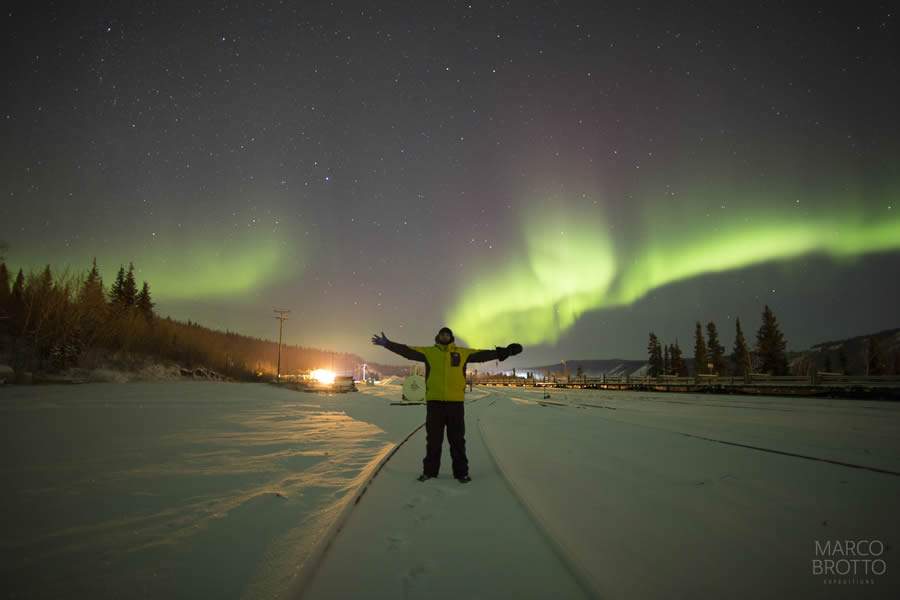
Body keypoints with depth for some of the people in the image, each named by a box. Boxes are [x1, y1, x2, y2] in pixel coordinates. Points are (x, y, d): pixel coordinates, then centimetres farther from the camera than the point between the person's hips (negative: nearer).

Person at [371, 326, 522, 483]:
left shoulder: (463, 352, 9)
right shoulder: (428, 352, 6)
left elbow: (483, 354, 7)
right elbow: (407, 351, 1)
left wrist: (504, 352, 1)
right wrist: (387, 344, -8)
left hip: (456, 402, 0)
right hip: (434, 402, 0)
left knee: (457, 439, 7)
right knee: (433, 439, 9)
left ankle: (461, 472, 16)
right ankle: (429, 470, 20)